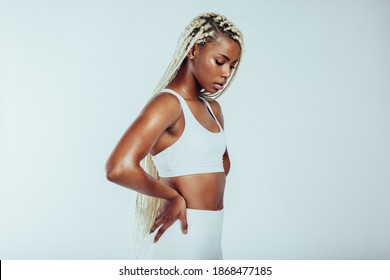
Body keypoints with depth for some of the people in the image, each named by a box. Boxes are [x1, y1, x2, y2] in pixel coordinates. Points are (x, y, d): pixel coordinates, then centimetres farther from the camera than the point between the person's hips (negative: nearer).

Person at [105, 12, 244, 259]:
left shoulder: (212, 108, 10)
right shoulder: (168, 102, -16)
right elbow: (119, 168, -29)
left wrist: (203, 193, 8)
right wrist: (173, 196, -15)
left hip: (211, 237, 8)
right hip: (182, 235, -8)